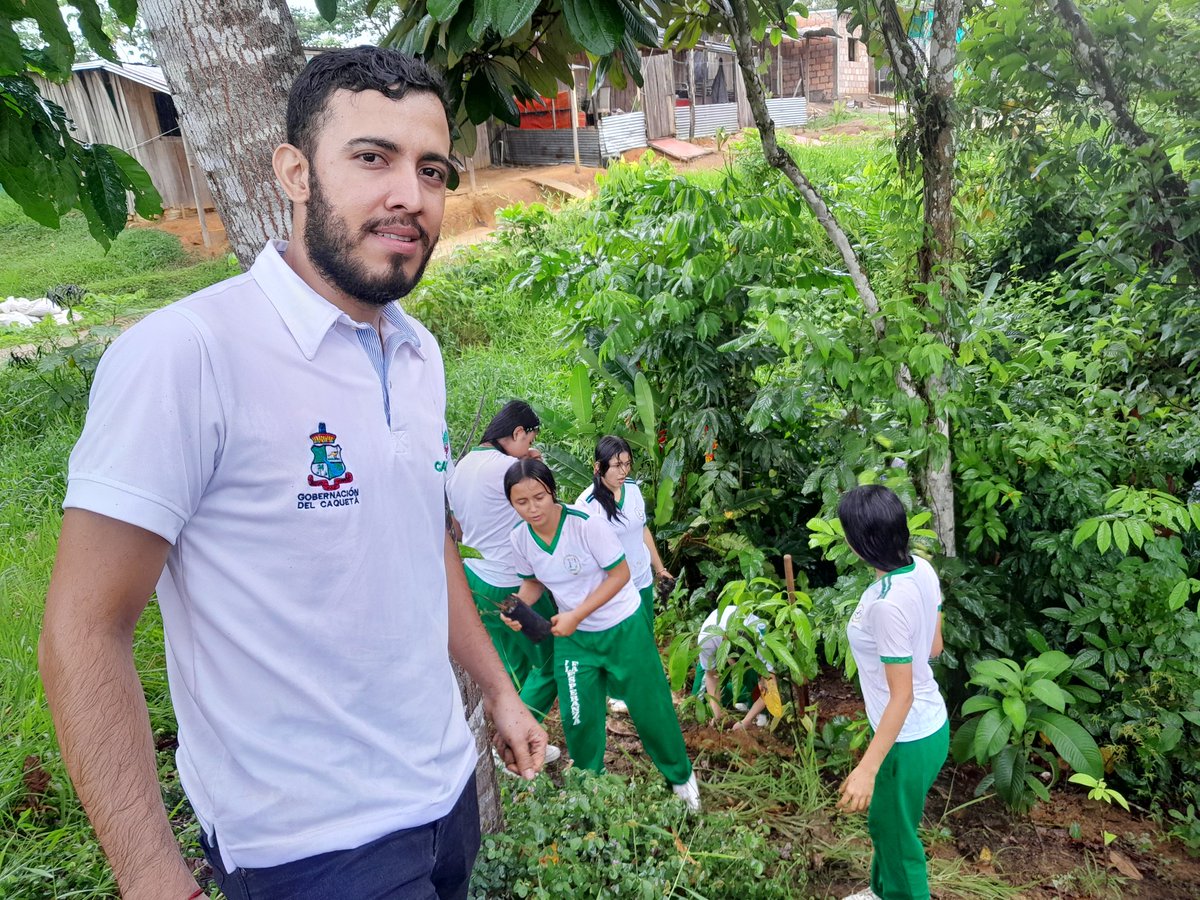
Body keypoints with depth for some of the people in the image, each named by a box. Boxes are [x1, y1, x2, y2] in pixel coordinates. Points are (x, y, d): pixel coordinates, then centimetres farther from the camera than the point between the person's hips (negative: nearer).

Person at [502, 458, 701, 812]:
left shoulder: (586, 524, -27)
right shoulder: (519, 538, -11)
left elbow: (620, 574, -20)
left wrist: (577, 615, -24)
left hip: (623, 629, -4)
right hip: (571, 636, 4)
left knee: (650, 708, 8)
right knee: (577, 719, 6)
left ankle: (680, 776, 33)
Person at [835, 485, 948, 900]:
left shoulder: (886, 603, -33)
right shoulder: (922, 569, -7)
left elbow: (902, 697, -27)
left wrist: (866, 769, -23)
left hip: (908, 741, -9)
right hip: (931, 723, 9)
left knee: (897, 835, 17)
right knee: (884, 820, 31)